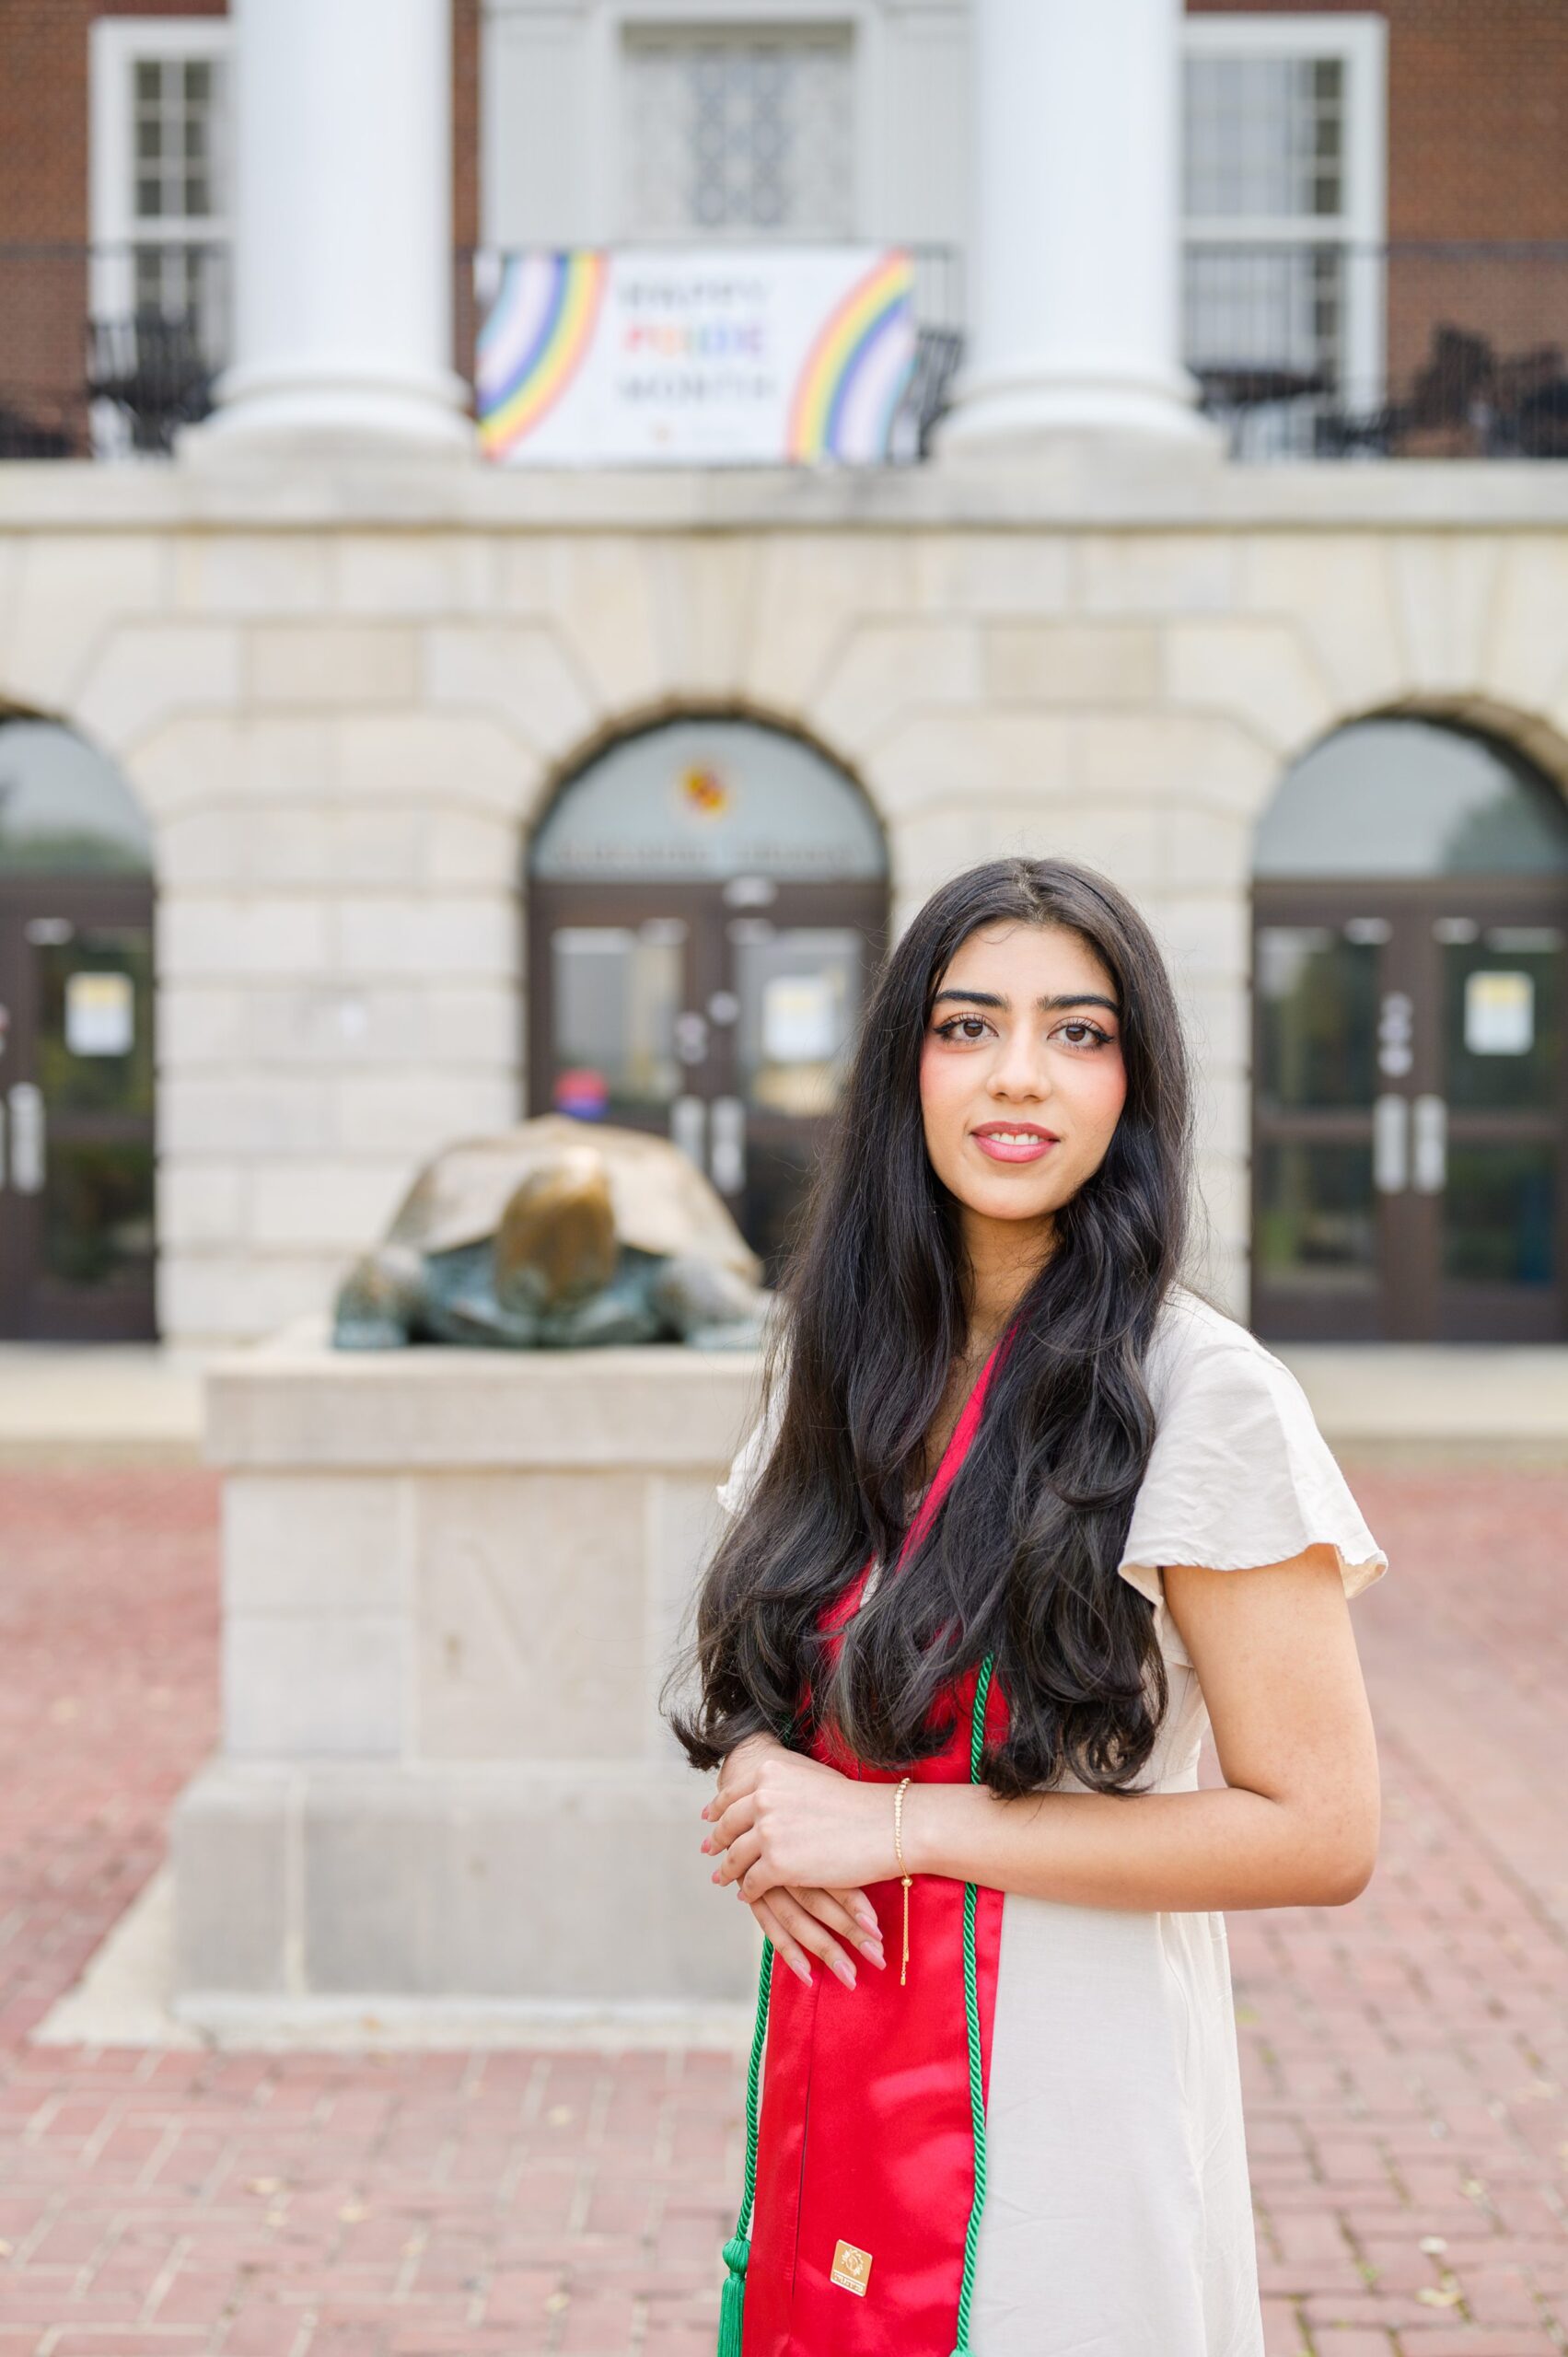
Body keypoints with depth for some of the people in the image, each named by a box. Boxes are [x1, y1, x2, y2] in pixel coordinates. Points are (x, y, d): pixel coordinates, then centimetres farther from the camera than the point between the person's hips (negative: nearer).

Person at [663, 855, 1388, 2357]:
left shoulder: (1205, 1399, -15)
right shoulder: (840, 1357, 5)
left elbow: (1318, 1833, -17)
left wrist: (903, 1826, -18)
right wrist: (757, 1774, -8)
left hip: (1064, 2110, -5)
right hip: (830, 2083, 5)